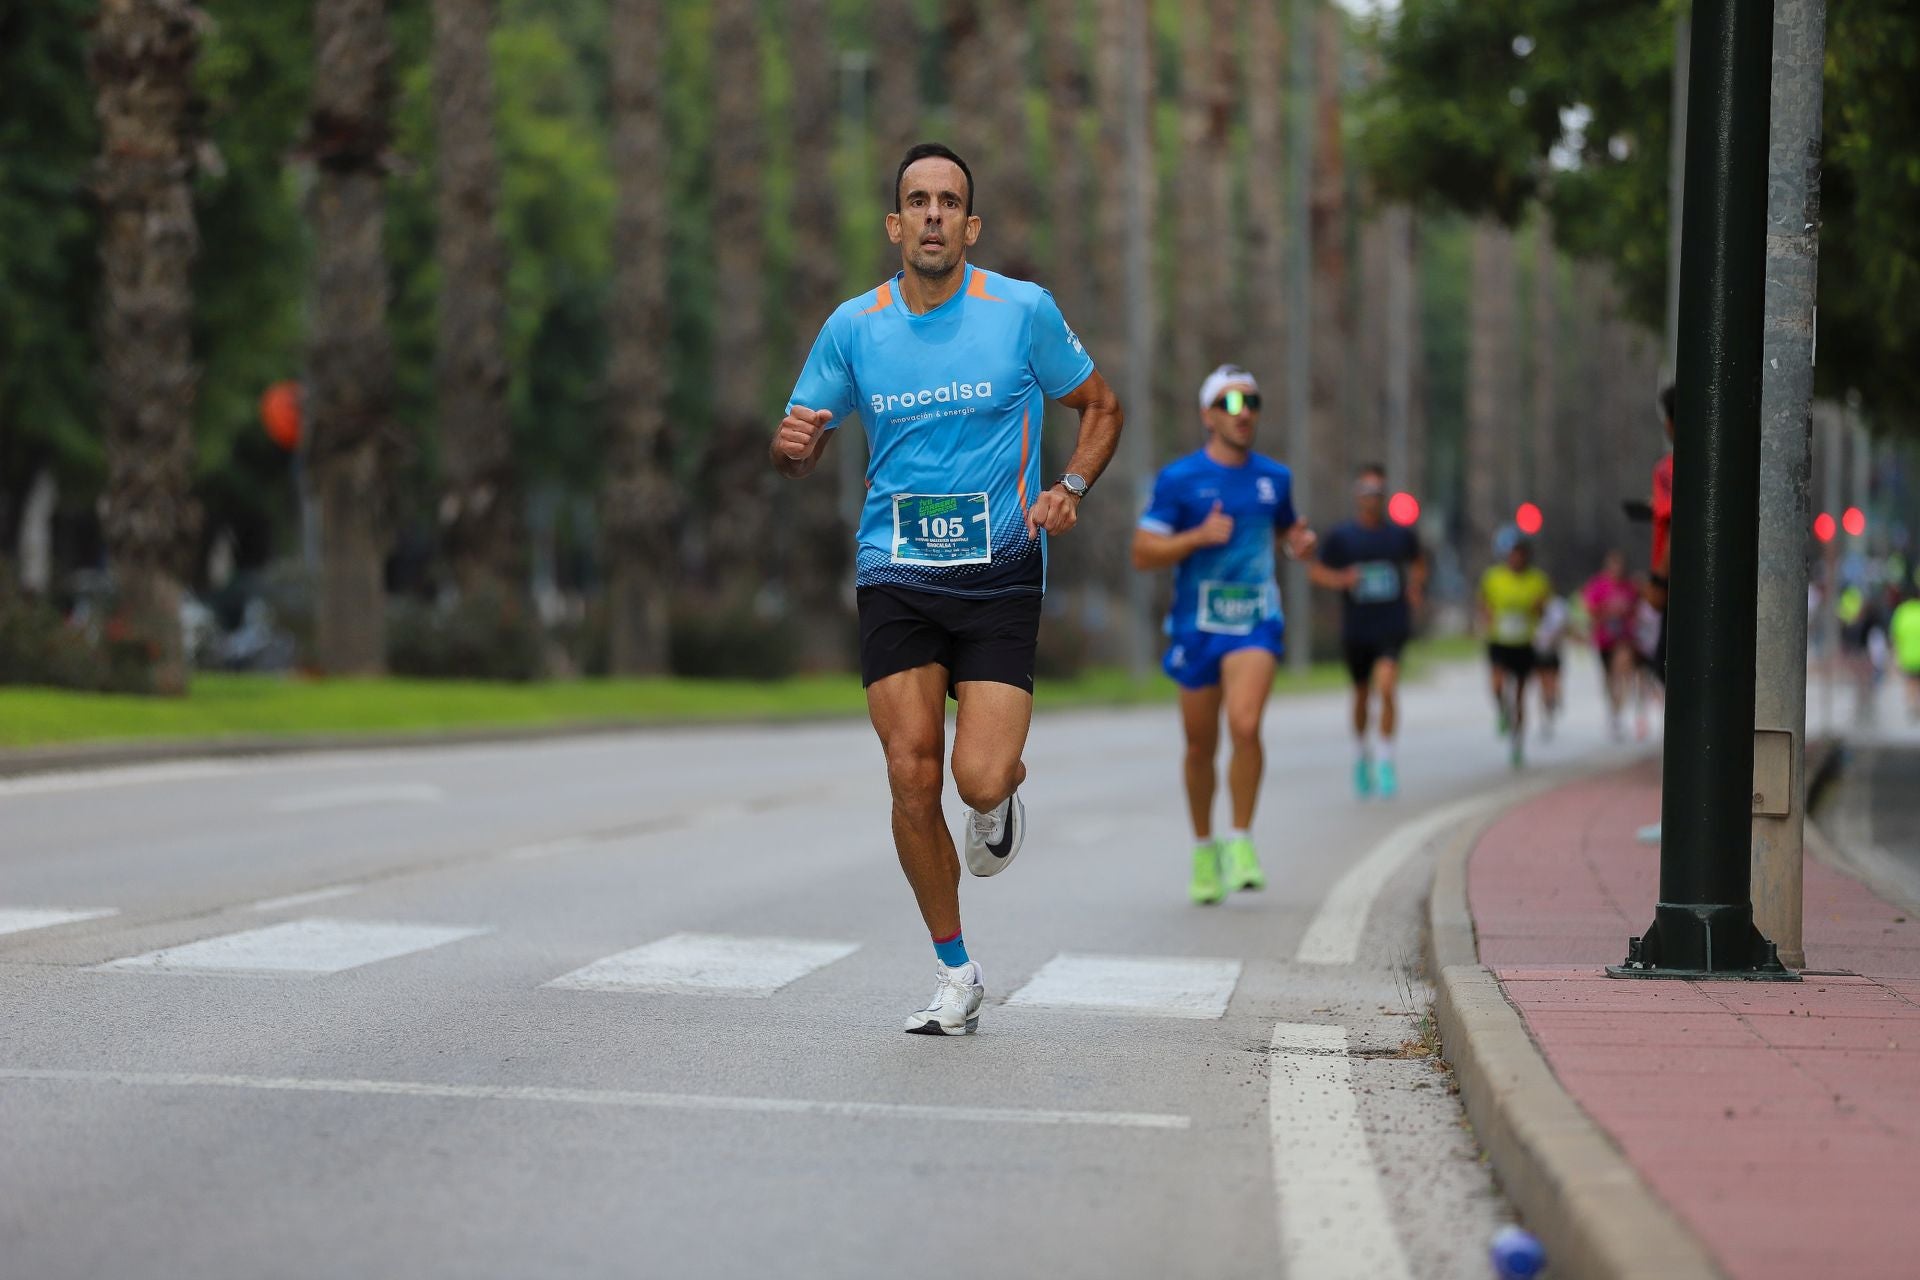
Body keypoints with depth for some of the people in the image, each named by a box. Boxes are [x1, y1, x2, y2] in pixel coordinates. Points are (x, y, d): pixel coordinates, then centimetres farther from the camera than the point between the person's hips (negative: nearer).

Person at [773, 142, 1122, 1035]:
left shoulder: (1024, 311, -2)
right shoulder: (854, 327, 3)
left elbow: (1100, 408, 11)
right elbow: (798, 451, 11)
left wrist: (1070, 486, -6)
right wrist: (793, 445, -13)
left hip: (1000, 573, -2)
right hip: (895, 578, 2)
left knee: (981, 781, -15)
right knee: (911, 779, -6)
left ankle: (1002, 797, 26)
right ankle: (957, 976, 11)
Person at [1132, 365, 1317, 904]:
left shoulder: (1274, 477, 8)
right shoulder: (1178, 479, -3)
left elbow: (1287, 528, 27)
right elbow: (1142, 554, -5)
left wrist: (1301, 541, 3)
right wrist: (1200, 536, -19)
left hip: (1255, 622, 1)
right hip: (1197, 624, 0)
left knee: (1245, 726, -22)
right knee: (1201, 746, 9)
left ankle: (1241, 843, -11)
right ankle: (1203, 849, 28)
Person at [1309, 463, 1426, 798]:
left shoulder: (1401, 534, 4)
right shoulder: (1340, 536, -1)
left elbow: (1418, 562, 23)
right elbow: (1316, 571, 3)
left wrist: (1416, 588, 4)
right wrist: (1341, 579, -16)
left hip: (1392, 628, -1)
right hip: (1356, 629, 1)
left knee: (1387, 686, -21)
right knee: (1362, 694, 14)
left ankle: (1385, 761, -11)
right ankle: (1361, 753, 39)